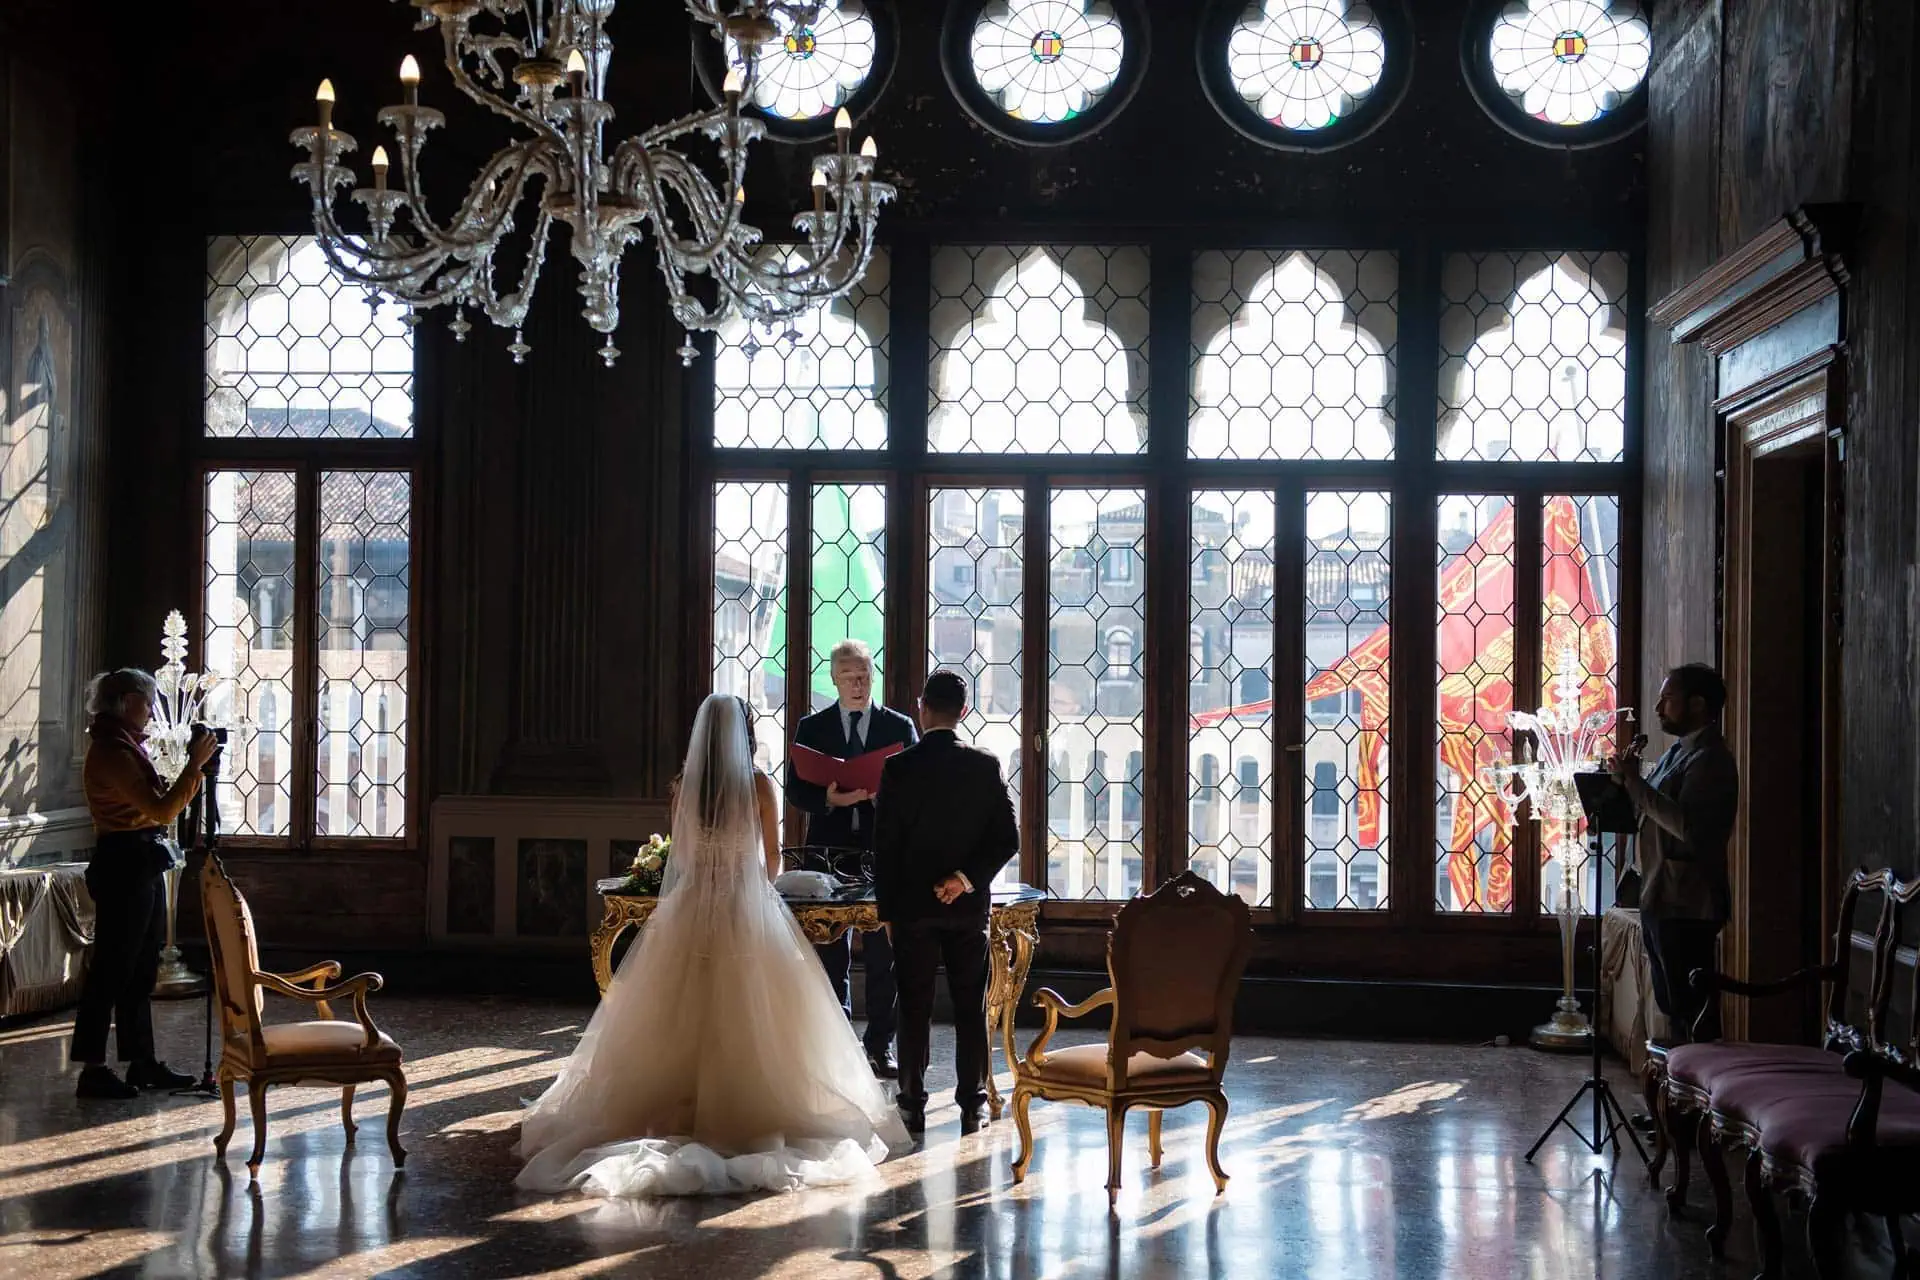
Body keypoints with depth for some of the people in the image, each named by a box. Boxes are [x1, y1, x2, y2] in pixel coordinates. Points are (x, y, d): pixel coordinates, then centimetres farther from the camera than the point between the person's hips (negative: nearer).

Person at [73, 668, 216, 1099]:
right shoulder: (110, 752, -16)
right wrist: (195, 764, -17)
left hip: (143, 867, 10)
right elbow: (162, 810, -22)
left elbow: (156, 805, 18)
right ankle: (92, 1070, -2)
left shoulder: (126, 747, 15)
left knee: (140, 971, 13)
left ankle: (142, 1063, 19)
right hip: (124, 867, -10)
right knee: (111, 970, -6)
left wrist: (195, 767, 9)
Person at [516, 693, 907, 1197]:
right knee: (748, 1014, 4)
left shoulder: (684, 784, 0)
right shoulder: (758, 784, -6)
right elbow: (772, 856, 1)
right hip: (747, 907, -2)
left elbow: (678, 852, 11)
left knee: (684, 1012, 8)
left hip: (690, 907, 2)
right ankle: (749, 1105, 4)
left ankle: (681, 1105, 9)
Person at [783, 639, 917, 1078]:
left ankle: (881, 1046, 8)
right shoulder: (812, 728, 8)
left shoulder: (899, 727, 7)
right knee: (830, 955, 5)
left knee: (884, 955, 1)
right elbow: (795, 790, 3)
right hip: (830, 849, 1)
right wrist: (829, 799, -16)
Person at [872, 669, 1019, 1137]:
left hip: (912, 906, -1)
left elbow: (884, 846, -5)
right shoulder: (985, 766, -2)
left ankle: (913, 1106, 8)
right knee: (971, 1008, 8)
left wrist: (887, 910, 2)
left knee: (914, 1009, 5)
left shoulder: (899, 768, -8)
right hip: (969, 906, 2)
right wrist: (966, 878, -6)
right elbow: (1007, 839, -4)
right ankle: (971, 1106, 9)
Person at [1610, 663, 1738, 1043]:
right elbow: (1651, 813, 20)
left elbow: (1688, 826, -27)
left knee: (1692, 1013, -7)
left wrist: (1635, 783, -22)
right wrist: (1628, 781, 3)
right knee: (1673, 1006, 15)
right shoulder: (1676, 752, 16)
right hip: (1661, 900, 10)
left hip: (1686, 905, -10)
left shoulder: (1709, 759, -15)